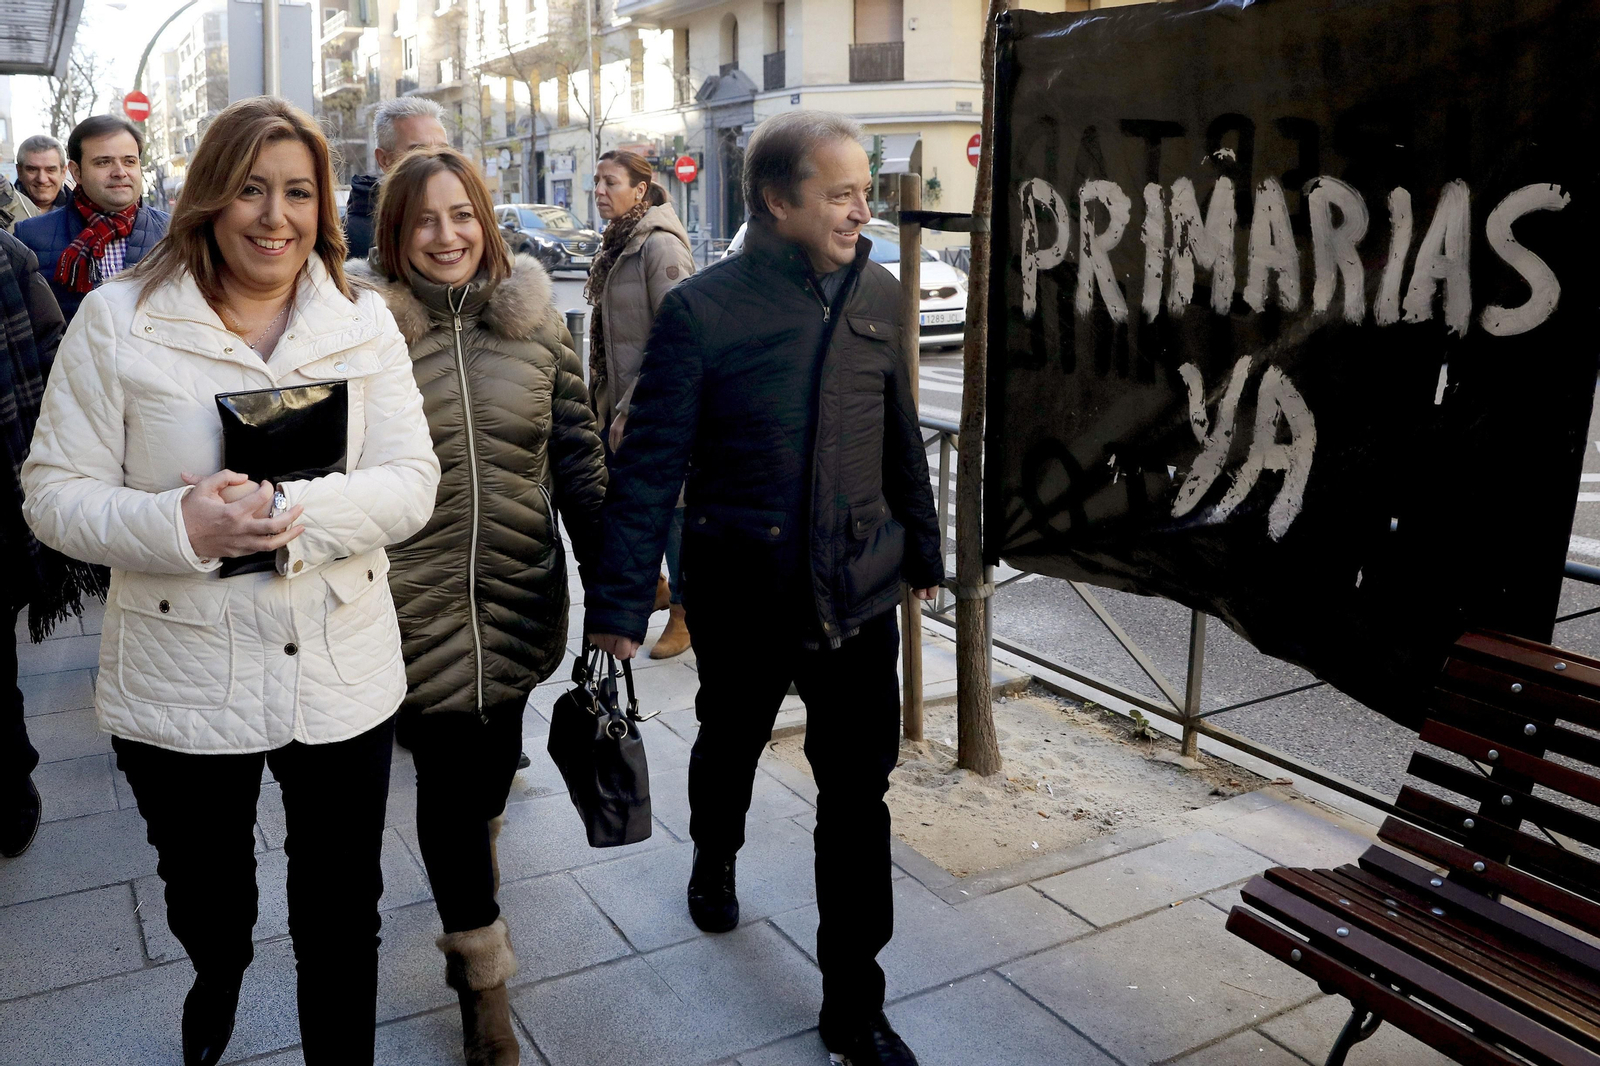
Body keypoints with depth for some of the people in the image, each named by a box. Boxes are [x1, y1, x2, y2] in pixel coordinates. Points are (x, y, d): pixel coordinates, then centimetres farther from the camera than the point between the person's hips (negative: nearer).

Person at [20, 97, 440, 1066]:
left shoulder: (364, 322, 0)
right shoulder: (118, 321, -4)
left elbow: (411, 483, -7)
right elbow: (57, 492, -5)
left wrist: (295, 513, -24)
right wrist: (181, 526, -23)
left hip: (342, 682, 0)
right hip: (180, 685, 0)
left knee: (344, 921, 13)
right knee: (203, 897, 25)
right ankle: (219, 975, 60)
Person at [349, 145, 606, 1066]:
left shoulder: (533, 317, 3)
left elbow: (577, 451, 6)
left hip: (520, 591, 3)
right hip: (416, 598, -2)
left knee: (495, 755, 16)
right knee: (449, 767, 3)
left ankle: (472, 861, 51)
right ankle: (482, 971, 22)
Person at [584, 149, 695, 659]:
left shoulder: (661, 246, -15)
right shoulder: (618, 245, 13)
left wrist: (630, 407, -19)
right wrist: (606, 400, 14)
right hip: (620, 402, 9)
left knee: (670, 506, 2)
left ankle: (685, 612, 19)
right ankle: (651, 584, 37)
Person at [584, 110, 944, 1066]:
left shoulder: (878, 295, 2)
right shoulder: (704, 308, -13)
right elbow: (651, 460, -13)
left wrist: (923, 549, 17)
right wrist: (621, 601, -15)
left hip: (858, 589, 3)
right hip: (742, 591, -2)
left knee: (859, 791, 4)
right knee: (731, 744, 22)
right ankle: (715, 859, 56)